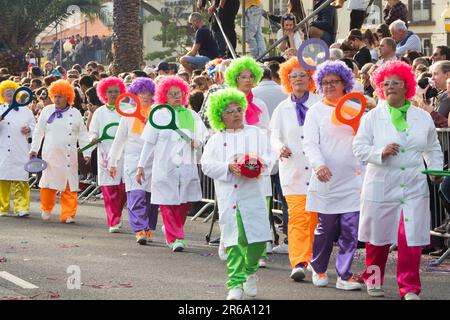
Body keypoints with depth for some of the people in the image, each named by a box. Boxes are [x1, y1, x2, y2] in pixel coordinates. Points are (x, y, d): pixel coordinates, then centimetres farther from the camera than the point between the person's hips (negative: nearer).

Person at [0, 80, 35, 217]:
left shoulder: (26, 111, 16)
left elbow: (34, 127, 18)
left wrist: (29, 129, -4)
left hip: (20, 152, 0)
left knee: (21, 180, -9)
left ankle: (21, 207, -11)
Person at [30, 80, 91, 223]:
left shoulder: (75, 113, 7)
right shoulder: (47, 111, 8)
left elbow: (83, 136, 9)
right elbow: (38, 132, 13)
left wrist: (87, 153, 3)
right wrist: (34, 149, 9)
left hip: (69, 156, 0)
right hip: (50, 154, 0)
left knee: (69, 186, -4)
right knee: (48, 184, 0)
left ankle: (68, 215, 2)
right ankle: (46, 210, 20)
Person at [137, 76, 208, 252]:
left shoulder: (191, 115, 12)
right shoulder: (159, 116, 5)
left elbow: (202, 137, 12)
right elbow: (149, 143, 7)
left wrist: (197, 142, -12)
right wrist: (141, 166, 4)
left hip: (187, 166, 3)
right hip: (164, 168, -2)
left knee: (185, 202, 4)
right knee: (168, 204, -7)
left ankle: (172, 231, 26)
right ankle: (175, 238, -2)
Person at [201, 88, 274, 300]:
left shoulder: (256, 134, 11)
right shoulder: (216, 139, 12)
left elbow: (268, 158, 3)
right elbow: (207, 164, 1)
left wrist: (257, 163, -19)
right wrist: (229, 167, -14)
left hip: (252, 193, 0)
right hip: (228, 197, 0)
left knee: (258, 239, -5)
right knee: (233, 240, -4)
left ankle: (250, 272, 21)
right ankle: (235, 284, 0)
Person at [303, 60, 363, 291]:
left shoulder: (356, 109, 11)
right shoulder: (316, 111, 4)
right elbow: (310, 144, -6)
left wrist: (365, 172, 2)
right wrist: (319, 164, -24)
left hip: (352, 180, 2)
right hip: (326, 180, -2)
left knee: (350, 229, -3)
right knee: (326, 228, 4)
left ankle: (344, 276, 4)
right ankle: (318, 269, 26)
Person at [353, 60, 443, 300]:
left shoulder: (423, 118, 10)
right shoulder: (372, 117, 4)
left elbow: (433, 149, 18)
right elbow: (359, 147, -1)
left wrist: (436, 170, 3)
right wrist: (381, 152, -17)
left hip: (414, 187, 1)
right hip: (381, 187, -1)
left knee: (411, 239, -8)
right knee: (378, 237, 8)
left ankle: (409, 288, 1)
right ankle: (373, 280, 30)